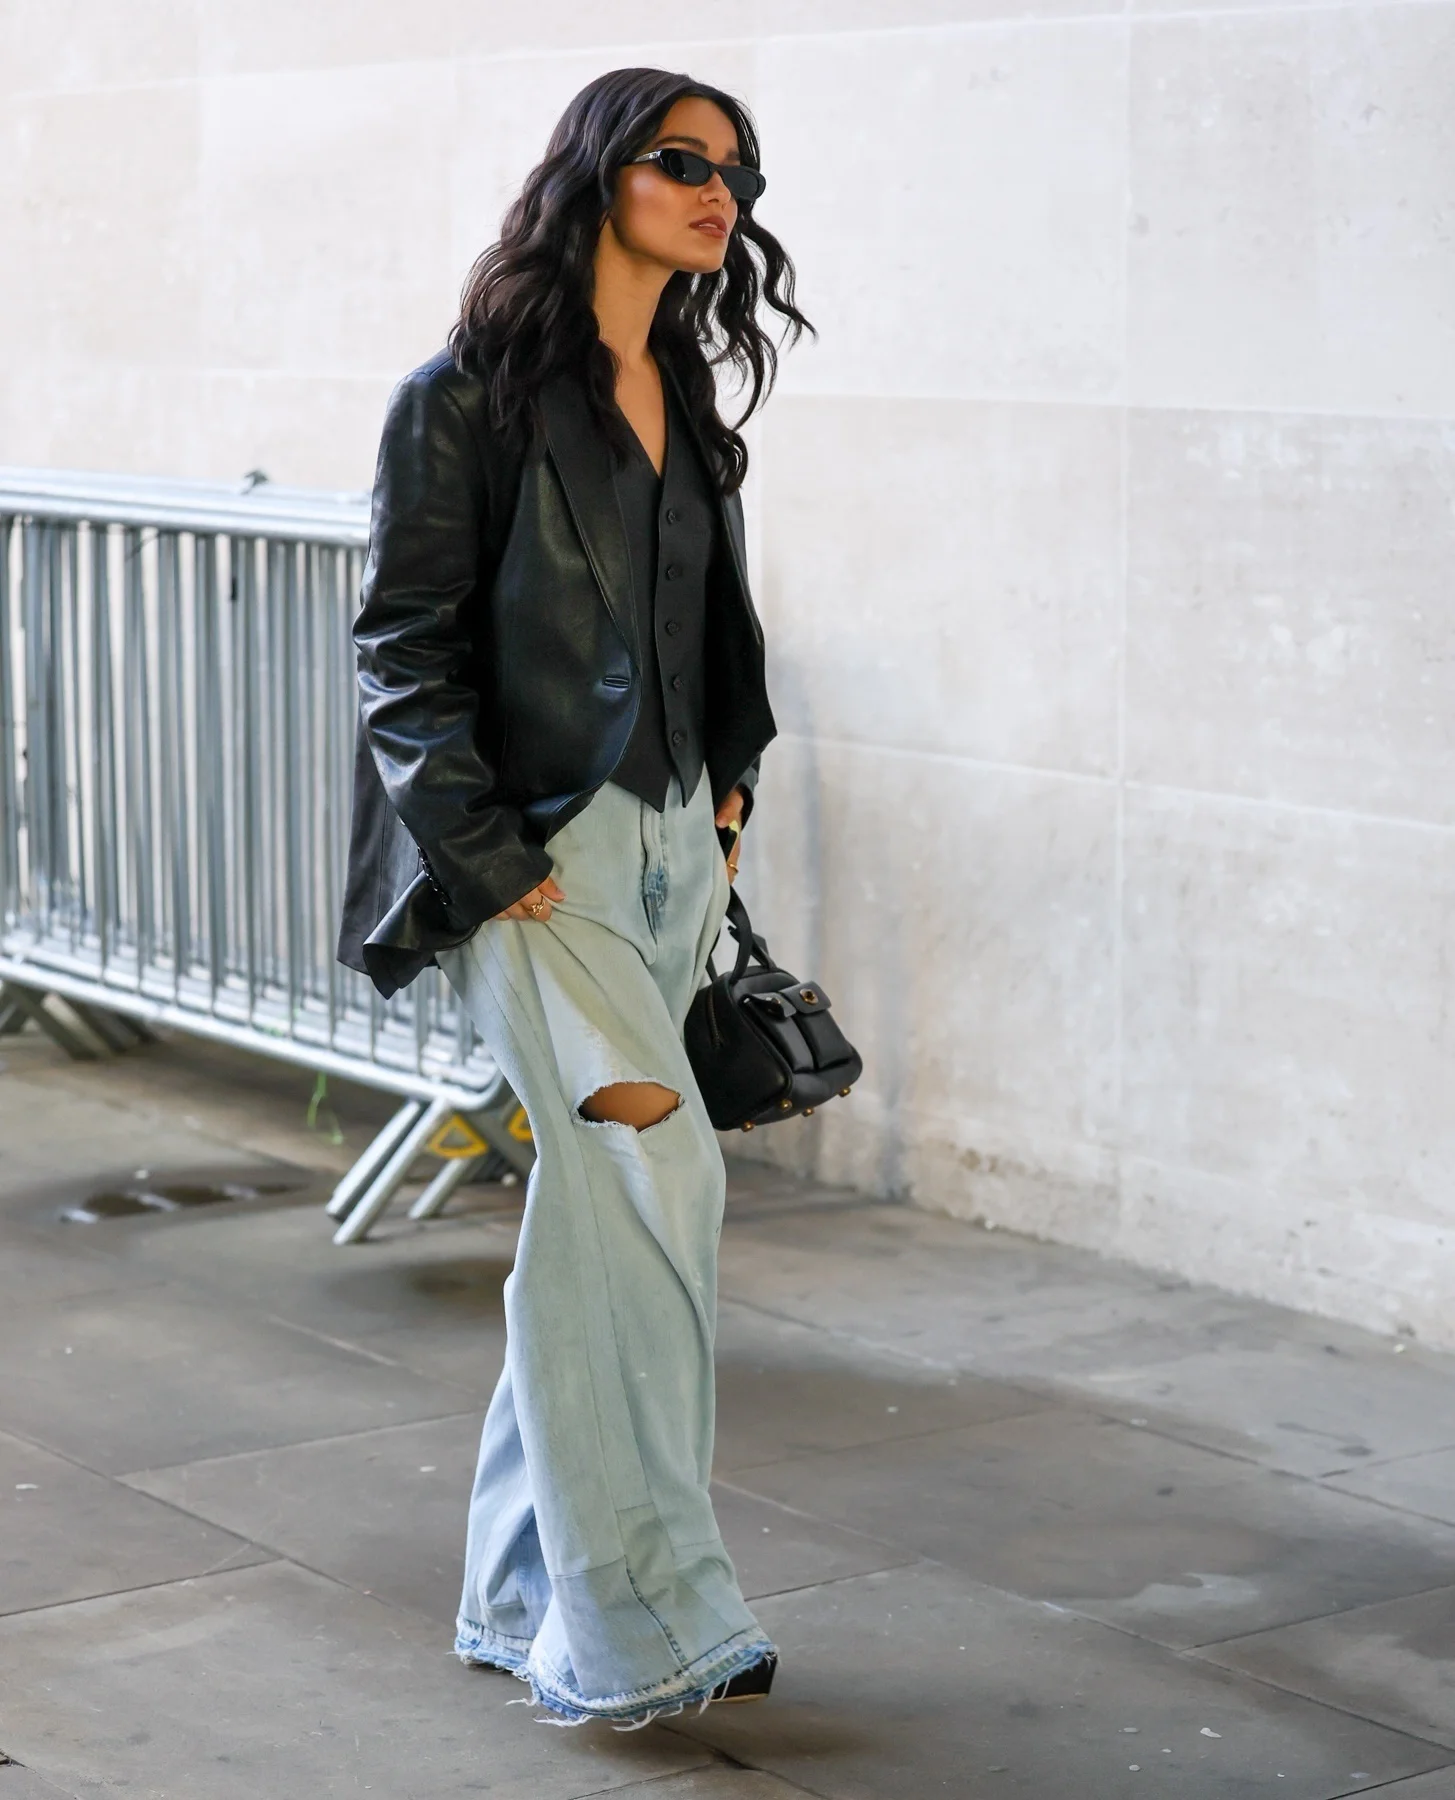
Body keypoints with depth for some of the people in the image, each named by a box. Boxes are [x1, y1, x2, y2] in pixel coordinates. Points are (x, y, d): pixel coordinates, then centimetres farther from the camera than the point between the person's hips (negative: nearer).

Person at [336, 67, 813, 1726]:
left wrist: (725, 798, 13)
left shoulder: (686, 405, 14)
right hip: (536, 850, -7)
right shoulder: (470, 397, -7)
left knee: (599, 1212, 9)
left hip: (666, 844, 7)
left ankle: (531, 1595, 19)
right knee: (657, 1174, -13)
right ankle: (640, 1618, -4)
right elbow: (407, 653, -9)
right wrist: (491, 859, -14)